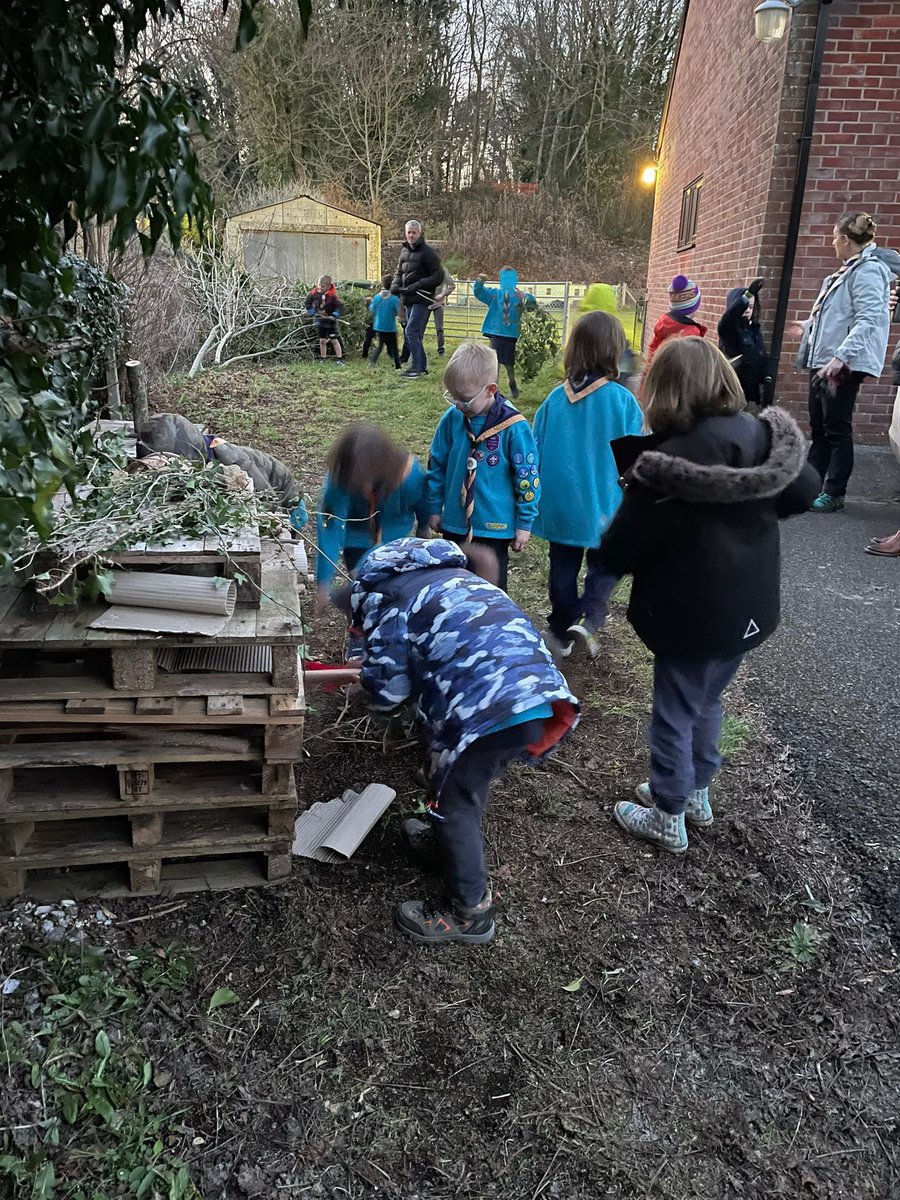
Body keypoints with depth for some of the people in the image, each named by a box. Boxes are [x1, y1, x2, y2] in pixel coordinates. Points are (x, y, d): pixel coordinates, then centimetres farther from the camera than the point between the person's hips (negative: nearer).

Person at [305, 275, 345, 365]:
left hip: (330, 320, -4)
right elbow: (308, 302, 6)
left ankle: (340, 359, 6)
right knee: (322, 341, 9)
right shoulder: (315, 293, -9)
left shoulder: (332, 295, -21)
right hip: (320, 320, 4)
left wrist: (334, 315, -24)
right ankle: (323, 360, 18)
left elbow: (339, 306, -20)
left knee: (334, 340, 0)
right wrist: (311, 311, 0)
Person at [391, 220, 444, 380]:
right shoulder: (404, 251, 13)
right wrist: (395, 285, 2)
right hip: (408, 299, 8)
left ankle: (416, 367, -9)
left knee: (411, 331, -14)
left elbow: (438, 276, -11)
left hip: (422, 299, -8)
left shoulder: (428, 252, -8)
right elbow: (399, 272, 25)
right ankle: (422, 366, 20)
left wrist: (417, 286, -18)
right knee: (416, 333, 11)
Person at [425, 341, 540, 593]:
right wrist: (434, 507, 9)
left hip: (495, 526, -4)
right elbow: (436, 466, 7)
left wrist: (524, 523, -6)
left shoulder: (514, 427, -16)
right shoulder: (451, 419, -5)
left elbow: (528, 477, -10)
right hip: (455, 523, 4)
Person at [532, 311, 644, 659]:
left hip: (560, 506, 3)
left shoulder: (555, 399, -7)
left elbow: (537, 452, 0)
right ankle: (588, 618, -2)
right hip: (604, 508, -2)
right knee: (604, 565, 18)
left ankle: (560, 633, 27)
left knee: (563, 569, 17)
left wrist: (541, 498, 13)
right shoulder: (623, 401, -15)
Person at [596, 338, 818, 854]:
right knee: (707, 701, 26)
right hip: (749, 607, 7)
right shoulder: (762, 436, -6)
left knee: (674, 716, 12)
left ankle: (668, 818, 28)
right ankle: (695, 792, 44)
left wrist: (608, 553, 2)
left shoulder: (669, 464, -26)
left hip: (693, 616, -7)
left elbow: (622, 549, -19)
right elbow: (806, 491, 11)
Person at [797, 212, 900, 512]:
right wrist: (809, 327, 40)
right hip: (822, 361, 10)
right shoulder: (848, 270, 18)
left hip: (842, 365, -10)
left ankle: (833, 494, 3)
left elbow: (868, 320, -24)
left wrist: (839, 357, -31)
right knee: (819, 428, 13)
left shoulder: (869, 270, -12)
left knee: (837, 430, -4)